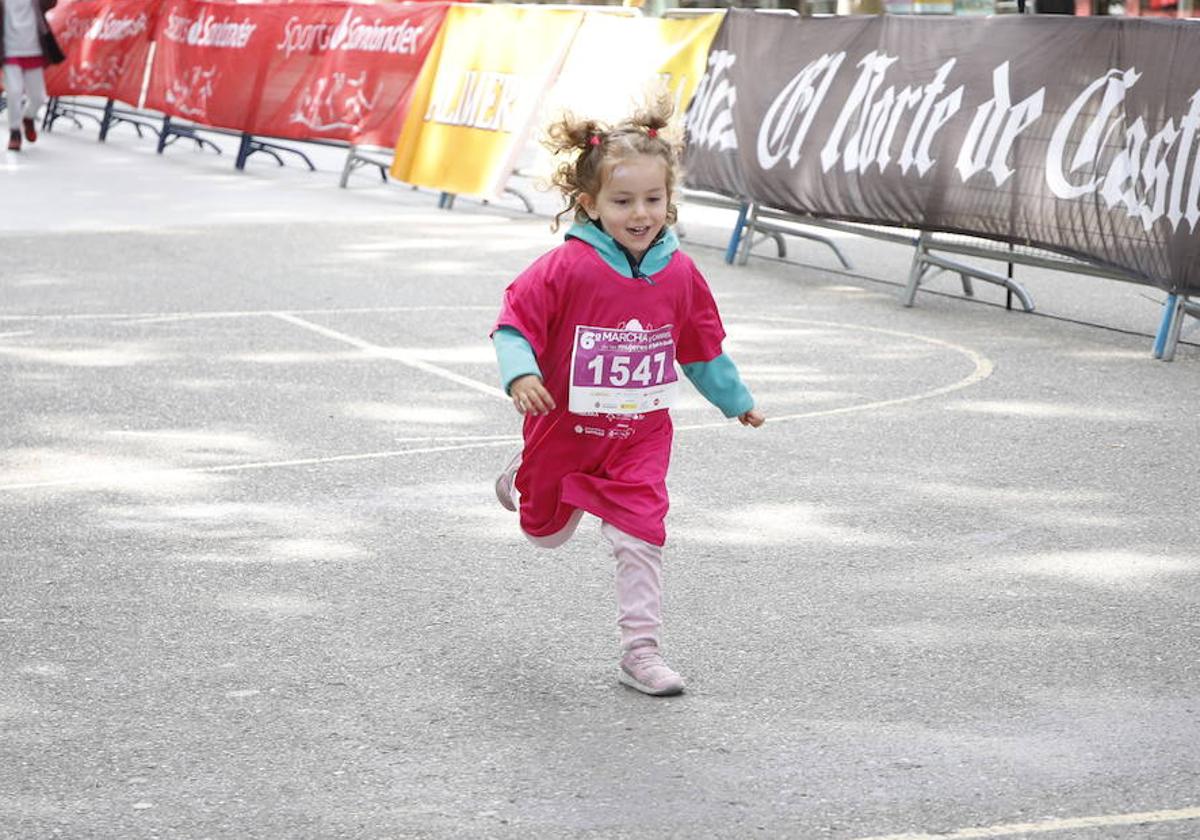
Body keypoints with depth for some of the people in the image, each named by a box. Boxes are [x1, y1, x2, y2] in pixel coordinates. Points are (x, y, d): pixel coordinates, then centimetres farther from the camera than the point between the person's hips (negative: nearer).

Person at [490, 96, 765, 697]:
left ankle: (641, 651, 1)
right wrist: (520, 374, -35)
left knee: (641, 539, -9)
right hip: (565, 429, -2)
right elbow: (514, 323, -17)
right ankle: (521, 480, 54)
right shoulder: (566, 268, -20)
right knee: (548, 533, 20)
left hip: (640, 437, 2)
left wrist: (735, 400, 21)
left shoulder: (679, 275, -6)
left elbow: (702, 348, 10)